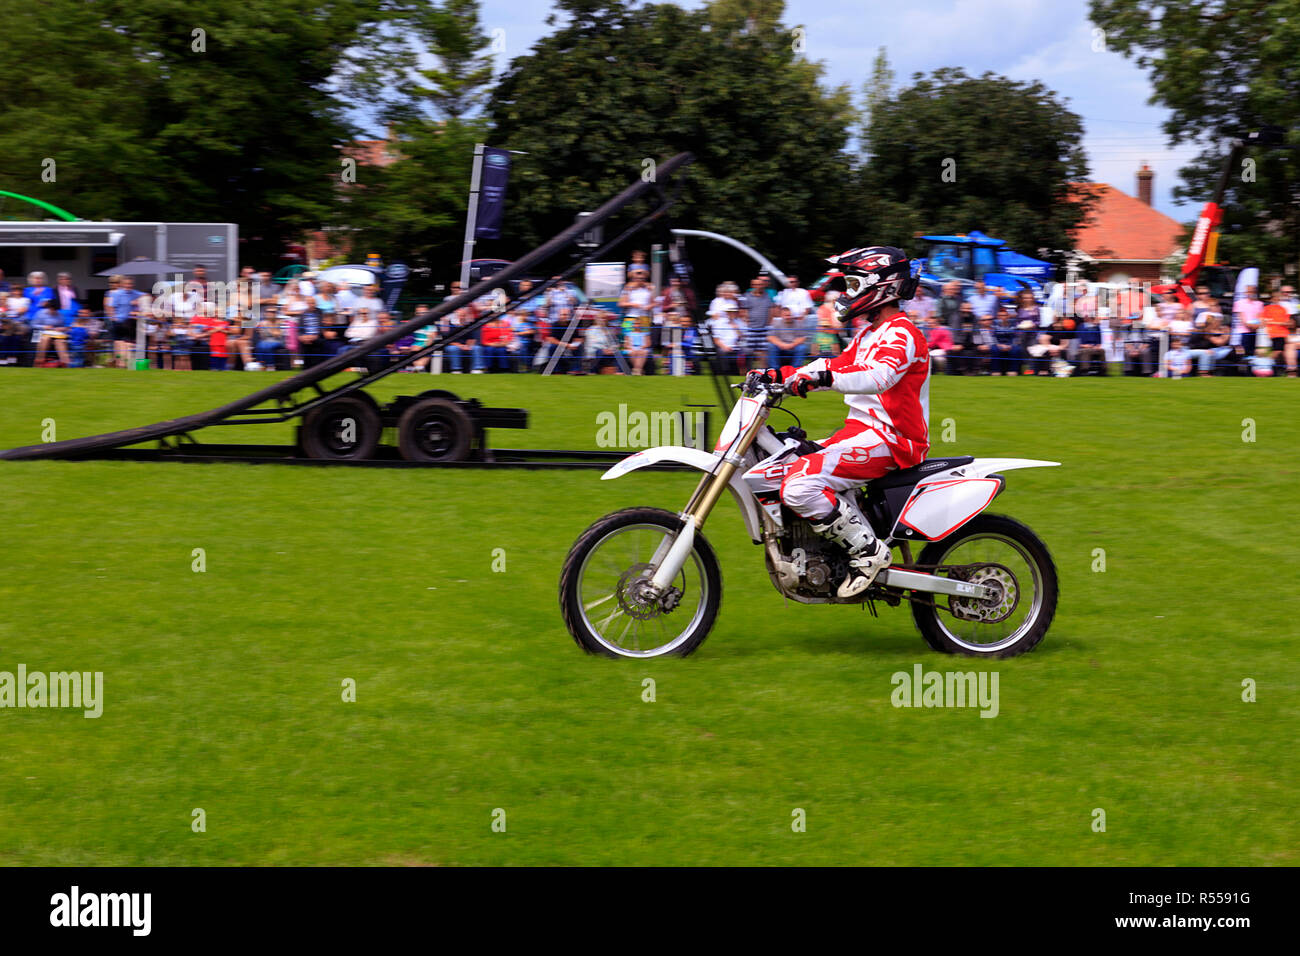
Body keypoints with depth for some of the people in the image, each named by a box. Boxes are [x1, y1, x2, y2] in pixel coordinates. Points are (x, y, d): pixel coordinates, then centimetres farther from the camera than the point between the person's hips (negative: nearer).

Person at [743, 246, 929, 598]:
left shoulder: (901, 333, -12)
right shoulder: (868, 334, 22)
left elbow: (879, 377, -30)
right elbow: (836, 364, 25)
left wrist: (822, 378, -44)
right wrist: (779, 376, 11)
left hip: (889, 439, -10)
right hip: (858, 431, 10)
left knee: (799, 485, -31)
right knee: (757, 478, 1)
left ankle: (869, 552, -19)